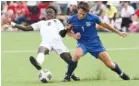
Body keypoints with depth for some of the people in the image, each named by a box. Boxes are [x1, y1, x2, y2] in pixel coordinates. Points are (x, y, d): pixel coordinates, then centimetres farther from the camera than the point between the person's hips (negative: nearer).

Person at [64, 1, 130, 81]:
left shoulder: (93, 18, -14)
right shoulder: (72, 20, -12)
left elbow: (104, 25, 2)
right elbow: (68, 32, 7)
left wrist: (119, 32, 9)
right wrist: (74, 35, -17)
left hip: (95, 43, 0)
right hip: (83, 44, 0)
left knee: (110, 64, -3)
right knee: (77, 55, -36)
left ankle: (122, 74, 29)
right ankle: (68, 76, -18)